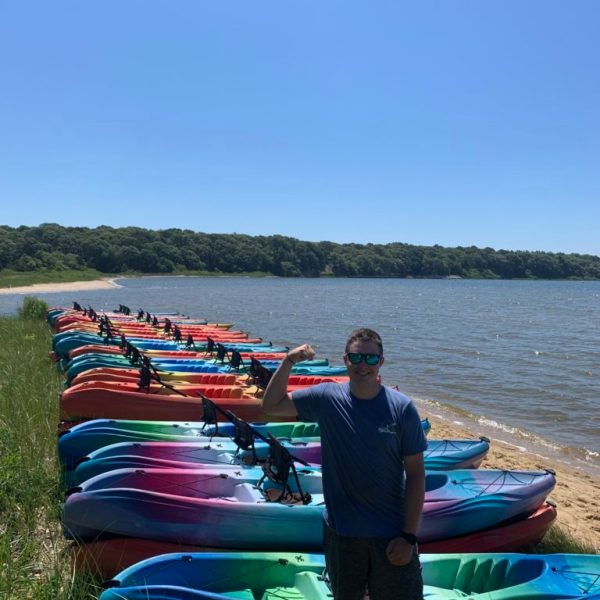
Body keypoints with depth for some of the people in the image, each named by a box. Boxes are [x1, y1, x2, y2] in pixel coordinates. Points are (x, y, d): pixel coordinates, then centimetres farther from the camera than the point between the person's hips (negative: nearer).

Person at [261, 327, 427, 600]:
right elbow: (271, 406, -2)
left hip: (391, 533, -2)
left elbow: (416, 474, -10)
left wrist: (409, 536, -12)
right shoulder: (327, 398, -7)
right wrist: (288, 362, -15)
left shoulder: (402, 408, -14)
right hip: (341, 529, 2)